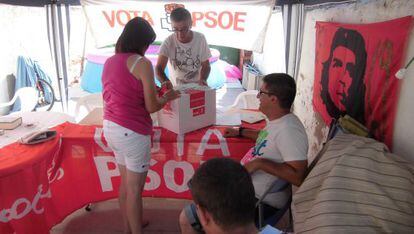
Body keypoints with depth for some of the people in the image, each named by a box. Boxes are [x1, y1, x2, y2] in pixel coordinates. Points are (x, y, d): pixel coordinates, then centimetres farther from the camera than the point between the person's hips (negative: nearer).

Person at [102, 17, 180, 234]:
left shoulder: (109, 62, 9)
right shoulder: (142, 63, -13)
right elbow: (151, 106, -14)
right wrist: (167, 97, 6)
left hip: (110, 128, 8)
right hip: (132, 132, -8)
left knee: (125, 182, 22)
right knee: (134, 189, 6)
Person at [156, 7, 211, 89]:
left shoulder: (200, 39, -8)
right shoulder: (168, 42, -12)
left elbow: (205, 65, -1)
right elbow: (159, 67, -18)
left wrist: (202, 79, -21)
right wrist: (164, 81, -39)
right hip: (176, 88, -1)